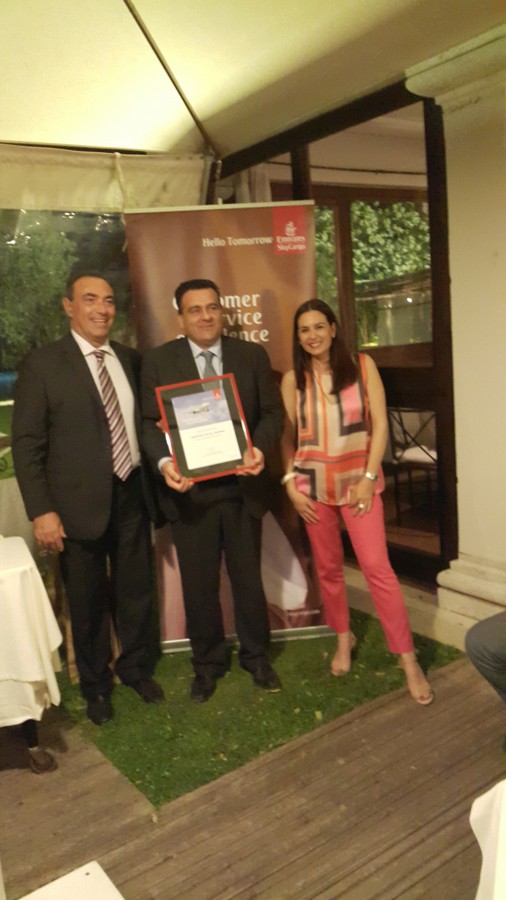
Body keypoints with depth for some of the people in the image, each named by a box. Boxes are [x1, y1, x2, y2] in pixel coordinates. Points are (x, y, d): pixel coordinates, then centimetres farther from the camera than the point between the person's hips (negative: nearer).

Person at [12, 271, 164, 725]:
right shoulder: (42, 364, -7)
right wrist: (41, 510, -13)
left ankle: (135, 667, 40)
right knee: (87, 601, 12)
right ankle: (95, 684, 35)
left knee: (136, 590, 16)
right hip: (80, 502, -3)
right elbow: (26, 443, -8)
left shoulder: (130, 359, 7)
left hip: (132, 495, 4)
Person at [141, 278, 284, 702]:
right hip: (190, 490, -1)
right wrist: (164, 462, -22)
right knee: (199, 585, 12)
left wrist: (260, 448, -19)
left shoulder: (253, 355, 4)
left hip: (242, 487, 1)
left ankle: (256, 656, 37)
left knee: (249, 578, 15)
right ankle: (208, 662, 33)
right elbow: (151, 423, -3)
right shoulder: (158, 361, 0)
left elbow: (272, 412, 1)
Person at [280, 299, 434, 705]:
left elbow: (379, 424, -4)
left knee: (377, 567, -6)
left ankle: (409, 660, 3)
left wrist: (369, 477, -9)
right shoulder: (293, 379, 2)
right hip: (313, 485, 2)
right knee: (328, 568, 10)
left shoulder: (362, 366, -2)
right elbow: (288, 436, 5)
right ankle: (344, 638, 31)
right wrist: (290, 483, -3)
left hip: (358, 480, -2)